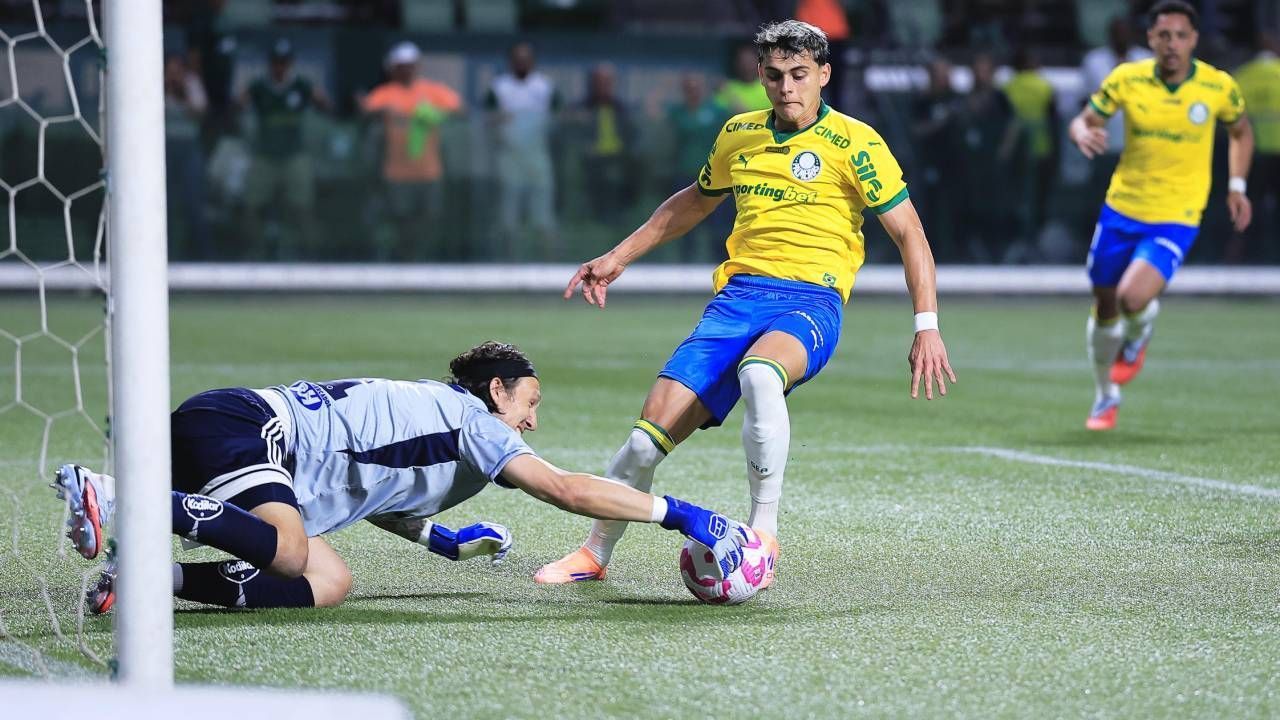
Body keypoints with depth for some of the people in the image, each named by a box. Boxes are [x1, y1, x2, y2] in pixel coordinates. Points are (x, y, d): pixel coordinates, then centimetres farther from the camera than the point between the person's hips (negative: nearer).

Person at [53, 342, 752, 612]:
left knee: (328, 583, -6)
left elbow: (368, 486, 42)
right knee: (288, 553, -34)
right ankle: (122, 498, -30)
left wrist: (443, 540, 36)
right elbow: (569, 490, -3)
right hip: (236, 423, -9)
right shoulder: (468, 418, 2)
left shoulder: (417, 405, 28)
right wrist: (679, 514, 2)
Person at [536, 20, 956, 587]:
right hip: (738, 295, 5)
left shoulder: (854, 144, -2)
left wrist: (926, 327, -10)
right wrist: (619, 257, 33)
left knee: (760, 375, -41)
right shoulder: (738, 135, 14)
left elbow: (909, 233, 0)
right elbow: (692, 203, 33)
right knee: (649, 435, -9)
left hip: (810, 301, -5)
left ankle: (763, 535, -28)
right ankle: (594, 554, 13)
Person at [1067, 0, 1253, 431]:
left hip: (1176, 219, -2)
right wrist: (1083, 134, -22)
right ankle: (1106, 397, 37)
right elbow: (1083, 121, 2)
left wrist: (1236, 186, 5)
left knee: (1133, 298, -24)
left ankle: (1138, 337, 15)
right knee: (1105, 308, 11)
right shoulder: (1126, 80, -8)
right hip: (1121, 209, 2)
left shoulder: (1219, 87, -7)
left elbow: (1240, 131, 13)